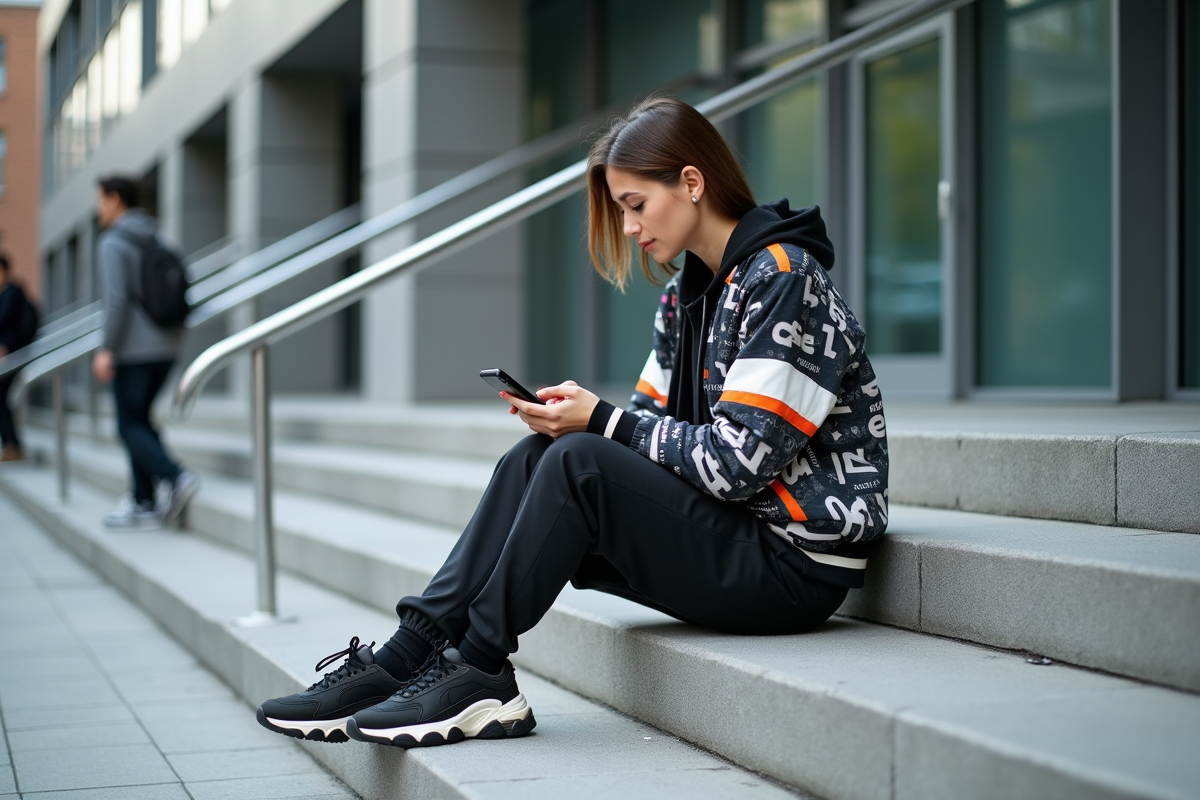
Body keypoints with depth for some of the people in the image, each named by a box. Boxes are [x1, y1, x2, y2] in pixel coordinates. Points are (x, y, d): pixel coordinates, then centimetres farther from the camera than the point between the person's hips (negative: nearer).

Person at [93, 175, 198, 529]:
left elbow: (116, 298, -20)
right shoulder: (157, 241, 13)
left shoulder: (113, 243, -10)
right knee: (140, 419, 15)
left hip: (133, 350, -8)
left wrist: (107, 350, -18)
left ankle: (174, 477, -21)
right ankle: (143, 504, 13)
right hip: (166, 347, 8)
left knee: (130, 426, 1)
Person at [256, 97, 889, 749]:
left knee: (580, 464, -23)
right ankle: (400, 662, -11)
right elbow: (658, 429, 13)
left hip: (795, 566, -9)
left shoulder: (783, 279, -14)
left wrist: (601, 422, -13)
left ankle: (476, 672, -12)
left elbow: (737, 463, -20)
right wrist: (570, 420, -6)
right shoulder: (685, 296, 14)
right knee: (532, 460, -5)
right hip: (732, 536, 9)